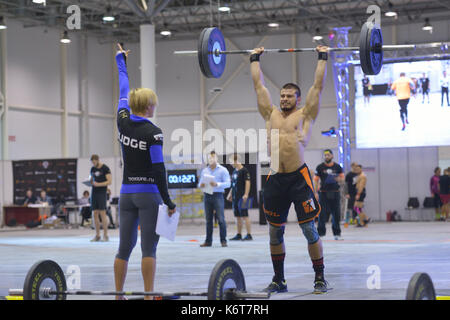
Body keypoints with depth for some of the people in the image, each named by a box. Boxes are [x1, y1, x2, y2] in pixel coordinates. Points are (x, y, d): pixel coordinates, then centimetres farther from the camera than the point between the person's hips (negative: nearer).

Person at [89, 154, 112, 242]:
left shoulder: (105, 168, -4)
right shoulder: (92, 169, 15)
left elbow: (109, 181, -9)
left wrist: (99, 184, -18)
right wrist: (90, 182, 1)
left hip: (102, 193, -6)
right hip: (94, 193, 6)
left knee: (102, 213, -10)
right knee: (95, 213, 3)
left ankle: (105, 235, -7)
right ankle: (97, 235, 8)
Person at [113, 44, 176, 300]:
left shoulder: (123, 122, 3)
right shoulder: (153, 133, -12)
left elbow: (123, 92, 18)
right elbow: (159, 170, -14)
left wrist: (121, 60, 33)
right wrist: (169, 203, -10)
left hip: (127, 193, 6)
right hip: (148, 193, -6)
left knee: (124, 248, 9)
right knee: (149, 249, -5)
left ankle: (118, 296, 11)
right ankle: (149, 297, -7)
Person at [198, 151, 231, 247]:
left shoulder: (222, 170, 2)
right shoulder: (204, 171, 15)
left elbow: (228, 183, -5)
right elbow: (200, 183, 16)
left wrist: (217, 184, -20)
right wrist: (201, 185, -9)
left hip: (218, 195, -4)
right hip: (207, 196, 4)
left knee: (221, 218, -8)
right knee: (208, 219, 5)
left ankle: (223, 240, -4)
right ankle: (208, 241, 9)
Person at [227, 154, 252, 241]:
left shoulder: (244, 170, -9)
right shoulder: (234, 171, 17)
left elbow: (248, 182, -15)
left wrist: (246, 194, -22)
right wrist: (230, 194, 20)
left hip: (242, 197, -9)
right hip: (235, 197, 9)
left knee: (244, 216, -9)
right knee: (238, 217, 11)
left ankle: (249, 235, -7)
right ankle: (239, 235, 16)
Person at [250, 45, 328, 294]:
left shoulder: (305, 115, 7)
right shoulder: (271, 114, 15)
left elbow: (318, 86, 6)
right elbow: (258, 85, 21)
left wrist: (323, 58, 10)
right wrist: (255, 59, 26)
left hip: (298, 177, -4)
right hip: (275, 179, 4)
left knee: (310, 230, -2)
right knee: (275, 232, 8)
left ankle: (319, 279, 6)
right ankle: (278, 280, 19)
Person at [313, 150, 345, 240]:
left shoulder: (337, 167, 8)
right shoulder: (320, 167, 4)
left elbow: (342, 179, 11)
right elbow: (316, 180, 3)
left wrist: (339, 179, -14)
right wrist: (316, 192, -5)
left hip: (335, 193, 1)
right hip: (324, 193, -1)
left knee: (336, 214, 2)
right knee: (322, 213, -5)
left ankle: (337, 233, 11)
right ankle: (320, 232, 2)